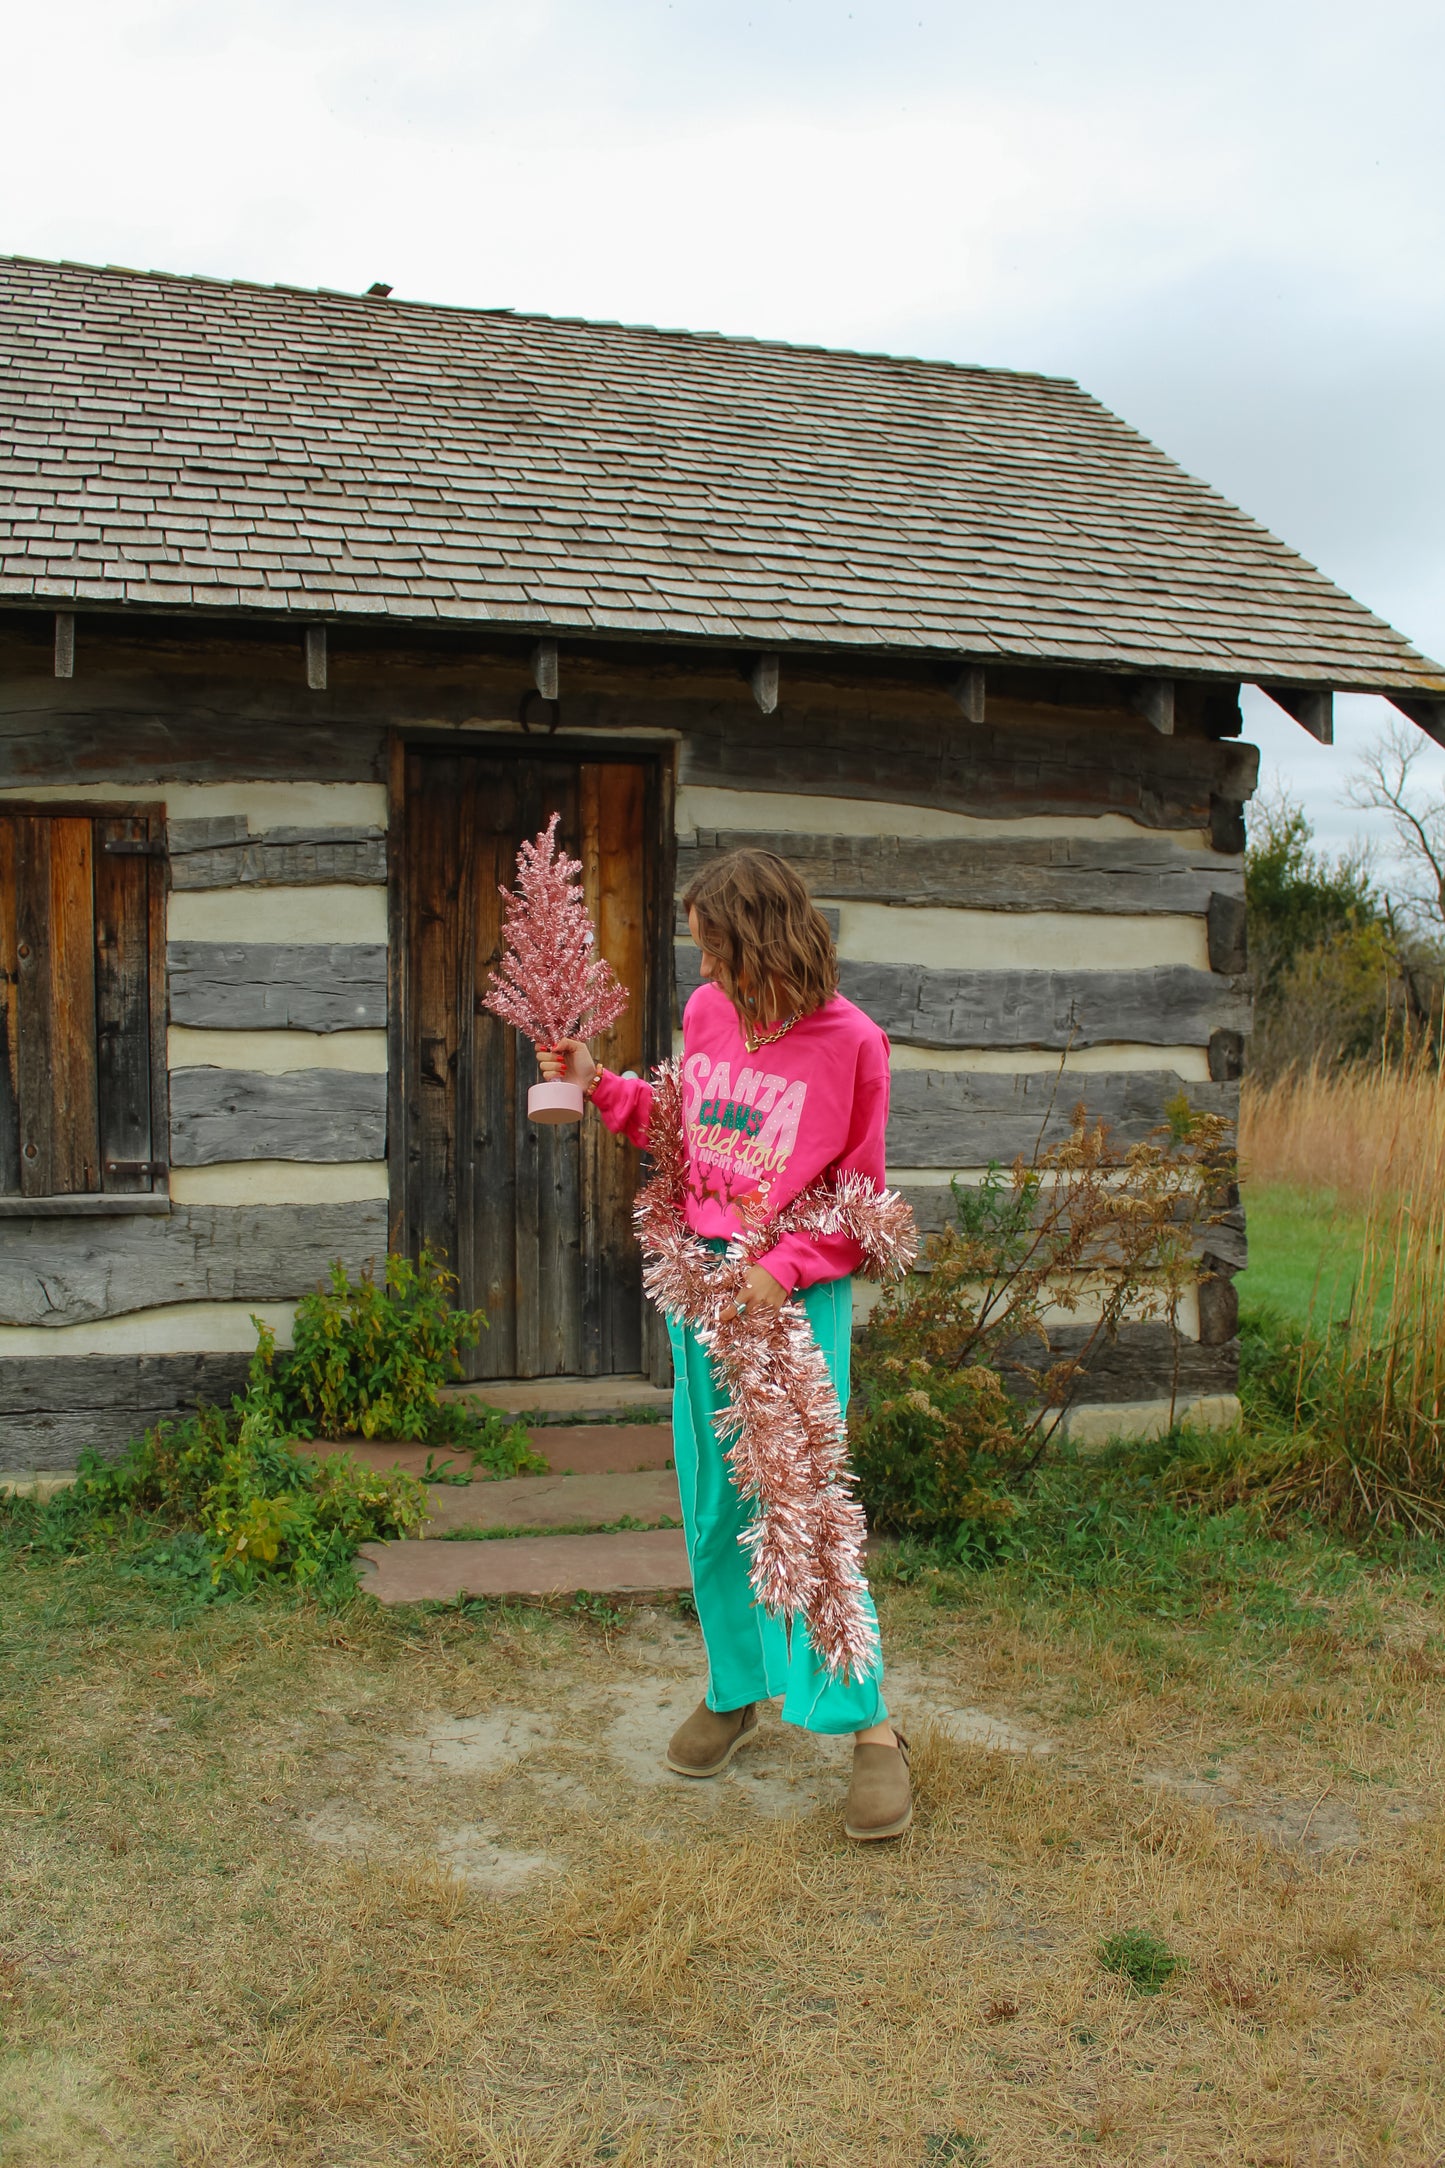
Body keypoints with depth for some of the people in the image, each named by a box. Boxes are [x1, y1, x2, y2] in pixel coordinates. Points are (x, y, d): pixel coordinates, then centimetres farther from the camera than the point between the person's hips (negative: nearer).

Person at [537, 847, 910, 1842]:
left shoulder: (849, 1042, -11)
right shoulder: (707, 1012, 4)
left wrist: (784, 1270, -18)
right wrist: (601, 1085, 9)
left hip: (800, 1292, -5)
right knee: (713, 1508, 12)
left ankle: (871, 1726, 2)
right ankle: (735, 1689, 31)